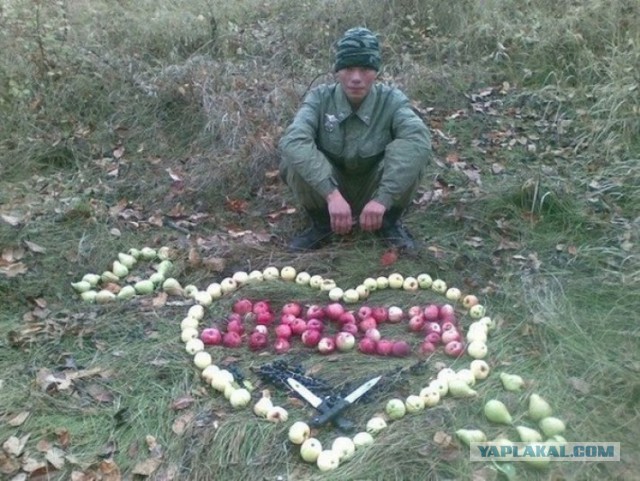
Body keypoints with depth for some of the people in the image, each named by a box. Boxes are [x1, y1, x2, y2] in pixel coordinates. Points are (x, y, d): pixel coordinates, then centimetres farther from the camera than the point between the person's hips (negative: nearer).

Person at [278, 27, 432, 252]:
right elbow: (292, 141, -34)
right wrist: (331, 194, -46)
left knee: (409, 151, -28)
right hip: (328, 190, 1)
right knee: (293, 158, -28)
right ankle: (322, 223, -3)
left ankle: (390, 221, -3)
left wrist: (383, 198, -45)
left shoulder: (392, 100, -16)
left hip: (375, 191, 0)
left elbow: (419, 139, -36)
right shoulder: (320, 98, -15)